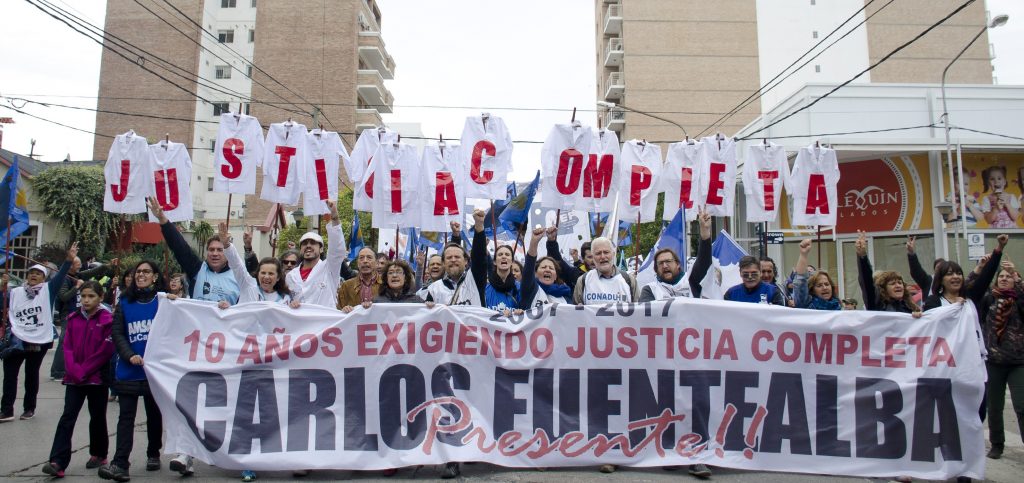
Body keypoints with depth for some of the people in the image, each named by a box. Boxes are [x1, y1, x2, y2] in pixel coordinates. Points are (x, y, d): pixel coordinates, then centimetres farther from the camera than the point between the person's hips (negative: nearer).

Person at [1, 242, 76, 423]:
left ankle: (29, 408, 23)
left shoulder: (47, 290, -1)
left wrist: (69, 259, -28)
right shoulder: (15, 292, 6)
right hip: (16, 339, 2)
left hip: (39, 341, -2)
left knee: (32, 375, 10)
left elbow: (60, 276, -14)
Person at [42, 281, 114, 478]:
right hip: (73, 377, 3)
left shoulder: (108, 320, -7)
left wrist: (84, 371, -13)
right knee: (67, 417, -3)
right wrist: (75, 371, -9)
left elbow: (105, 351, -11)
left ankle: (99, 454, 24)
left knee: (97, 417, 9)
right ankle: (58, 462, -5)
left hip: (97, 378, -3)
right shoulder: (73, 318, 6)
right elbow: (67, 347, 4)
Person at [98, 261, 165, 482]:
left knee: (154, 414, 10)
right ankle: (120, 463, -3)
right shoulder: (125, 303, 7)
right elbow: (117, 333, 2)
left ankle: (153, 455, 25)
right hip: (128, 370, 1)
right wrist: (130, 355, -12)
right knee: (126, 416, -2)